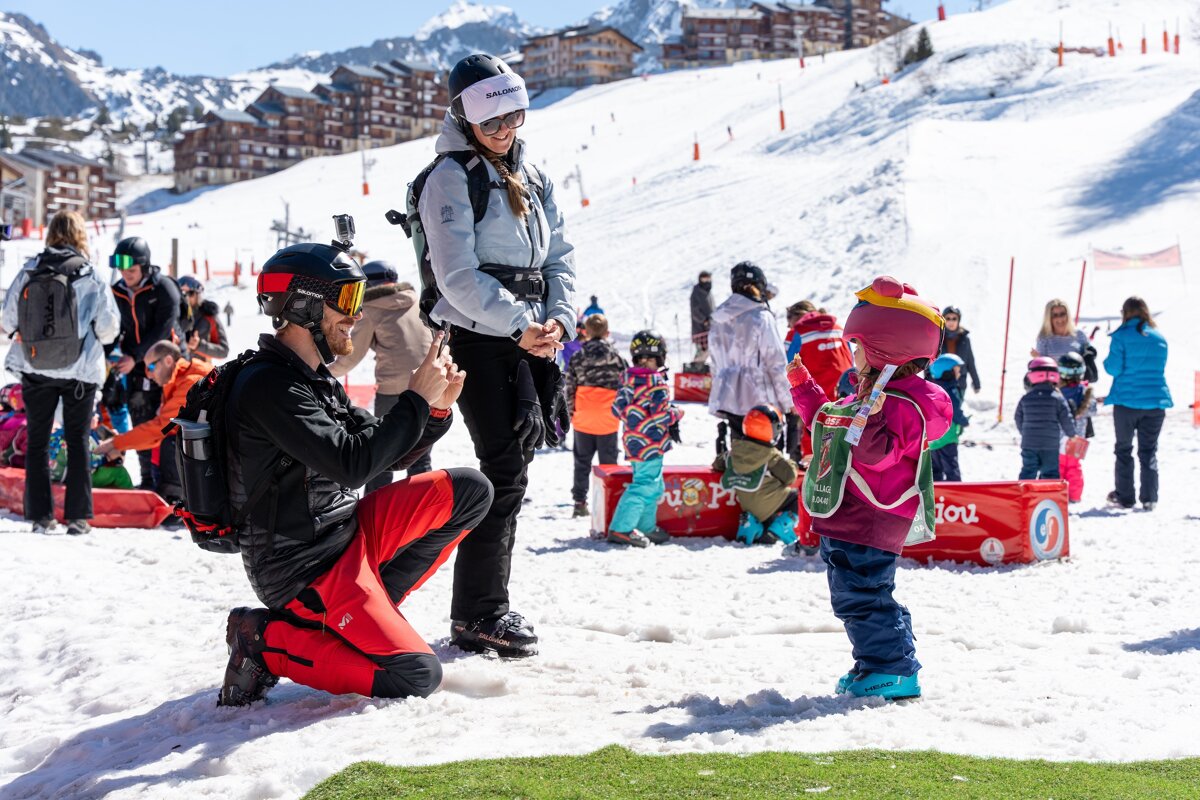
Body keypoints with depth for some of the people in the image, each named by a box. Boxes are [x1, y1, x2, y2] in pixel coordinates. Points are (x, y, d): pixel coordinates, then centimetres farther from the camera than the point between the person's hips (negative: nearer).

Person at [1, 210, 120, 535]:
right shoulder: (91, 277, -10)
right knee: (78, 441, 9)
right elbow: (109, 328, -6)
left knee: (37, 441, 11)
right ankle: (78, 516, 5)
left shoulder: (28, 272, -5)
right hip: (80, 370, -1)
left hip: (35, 369, 1)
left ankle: (40, 515, 8)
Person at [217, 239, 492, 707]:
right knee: (416, 675, -17)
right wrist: (416, 399, -19)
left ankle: (364, 612, 3)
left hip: (347, 534, 10)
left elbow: (388, 457, 13)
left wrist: (437, 408, -4)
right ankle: (268, 640, -4)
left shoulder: (316, 381, 13)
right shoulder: (268, 386, -19)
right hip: (303, 569, -10)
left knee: (469, 491, 3)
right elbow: (352, 465, -27)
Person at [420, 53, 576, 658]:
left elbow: (560, 256, 13)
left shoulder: (532, 177, 16)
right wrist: (519, 325, -18)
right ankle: (478, 614, -4)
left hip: (530, 339, 7)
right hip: (477, 337, -7)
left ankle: (482, 605, 15)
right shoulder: (452, 177, -6)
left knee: (512, 464, 6)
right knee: (505, 471, -11)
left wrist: (559, 318, -4)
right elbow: (459, 275, -14)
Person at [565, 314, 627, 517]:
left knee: (582, 462, 10)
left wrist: (569, 413, 11)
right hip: (607, 420, -2)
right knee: (608, 463, 6)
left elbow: (569, 387, 3)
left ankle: (580, 502, 6)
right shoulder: (615, 356, -4)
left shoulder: (577, 357, 0)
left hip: (583, 419, 2)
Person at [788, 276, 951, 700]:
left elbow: (879, 453, -29)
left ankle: (893, 671, -2)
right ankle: (879, 664, 27)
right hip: (844, 521, 11)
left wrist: (870, 420, -44)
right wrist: (803, 387, 31)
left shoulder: (902, 404, -18)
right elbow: (826, 420, 31)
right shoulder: (866, 397, 16)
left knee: (860, 596, -9)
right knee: (855, 597, 17)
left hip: (868, 523, -11)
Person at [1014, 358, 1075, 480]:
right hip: (1051, 444, -2)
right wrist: (1071, 434, 14)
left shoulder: (1025, 399, 1)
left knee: (1028, 472, 9)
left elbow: (1018, 419, 11)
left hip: (1029, 444, 2)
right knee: (1050, 473, 5)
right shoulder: (1057, 398, -7)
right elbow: (1066, 420, -4)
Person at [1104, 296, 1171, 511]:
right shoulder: (1159, 338, 5)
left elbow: (1113, 368, -11)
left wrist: (1107, 361, 9)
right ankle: (1149, 498, 4)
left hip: (1127, 401, -3)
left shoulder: (1121, 336, -9)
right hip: (1156, 401, 3)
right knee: (1149, 451, 9)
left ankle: (1124, 497, 10)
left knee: (1124, 449, 9)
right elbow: (1159, 368, 15)